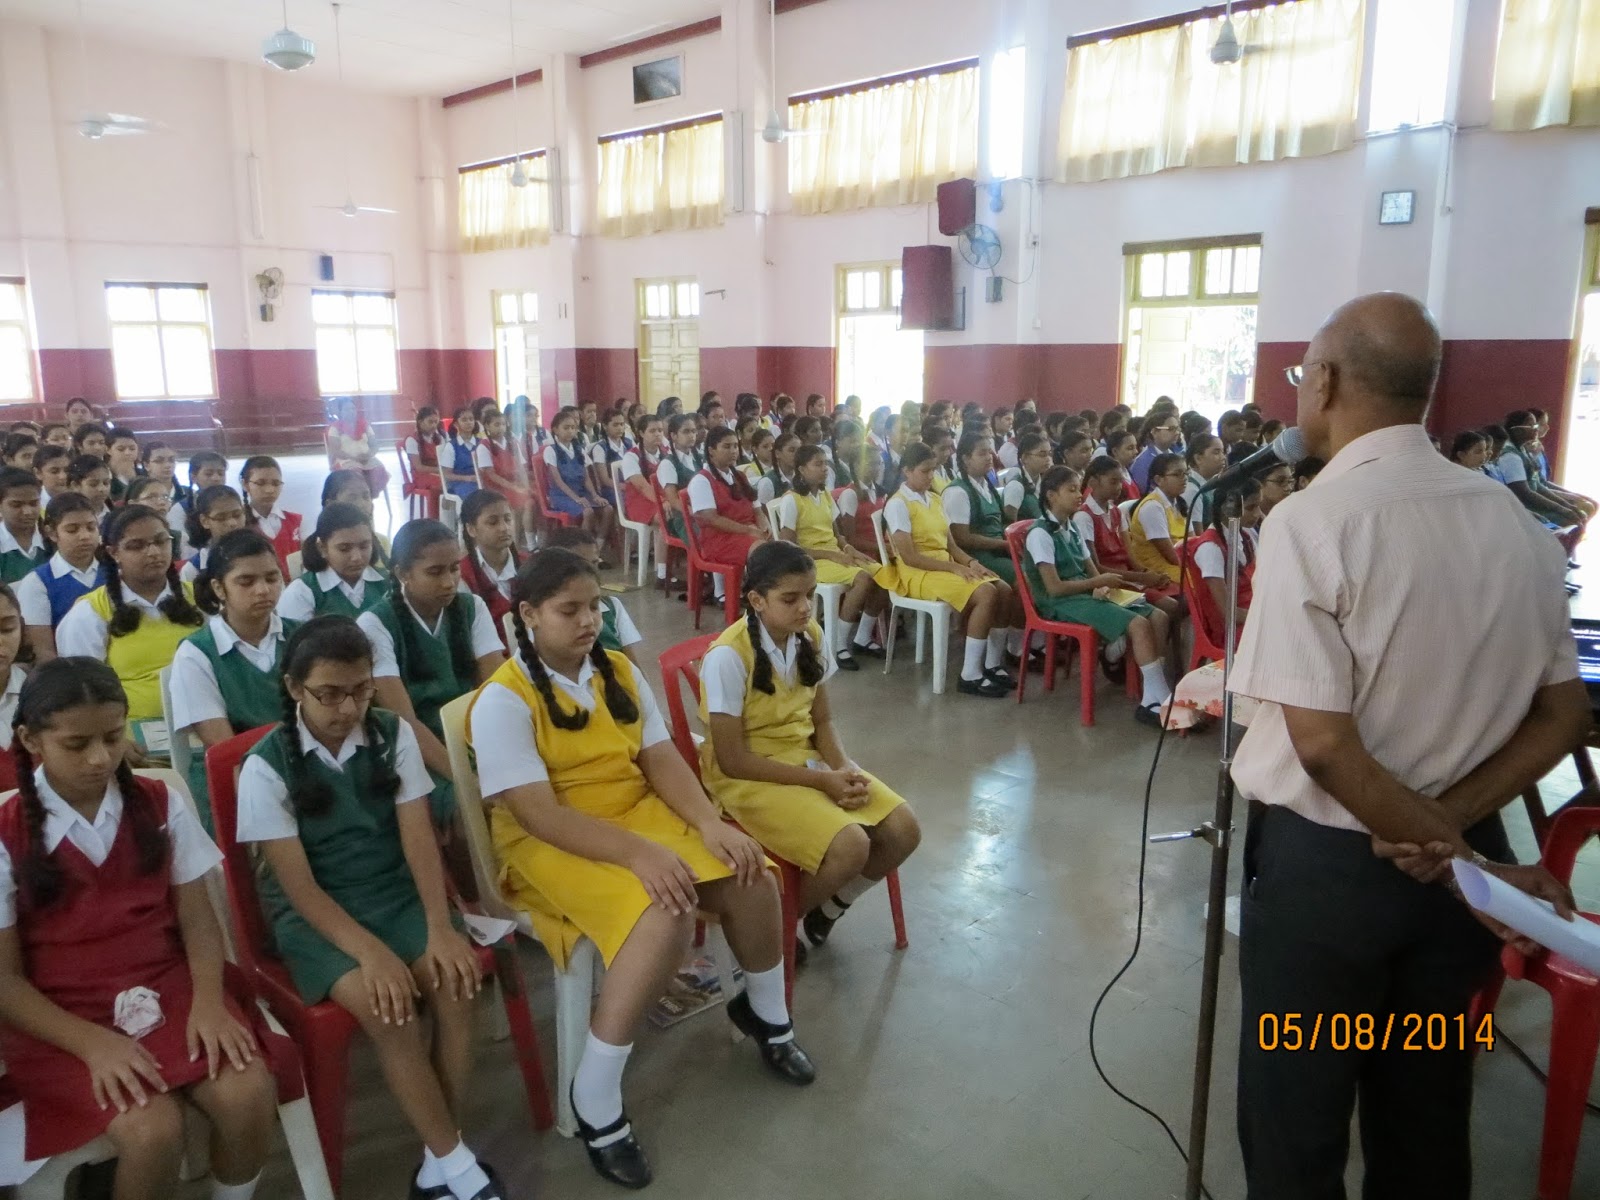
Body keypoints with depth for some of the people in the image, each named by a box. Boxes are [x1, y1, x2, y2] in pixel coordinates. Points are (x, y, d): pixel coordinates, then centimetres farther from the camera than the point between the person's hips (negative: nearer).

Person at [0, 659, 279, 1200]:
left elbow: (197, 918, 3)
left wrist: (208, 1002, -16)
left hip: (168, 988, 3)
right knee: (152, 1130, -27)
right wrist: (93, 1043, -18)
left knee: (249, 1095, -22)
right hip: (63, 1016, -2)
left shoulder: (159, 805, 2)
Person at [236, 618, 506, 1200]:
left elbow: (418, 837, -7)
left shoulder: (393, 734, -3)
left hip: (396, 893, 3)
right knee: (387, 1008, -28)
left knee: (456, 984, -24)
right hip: (314, 913, -2)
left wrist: (439, 928, -22)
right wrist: (372, 952, -27)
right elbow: (298, 884, -14)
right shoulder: (266, 766, -11)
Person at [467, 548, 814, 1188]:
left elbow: (661, 759, 2)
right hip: (550, 845, -6)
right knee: (668, 916, -31)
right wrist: (638, 853, -32)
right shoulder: (503, 701, -15)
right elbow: (537, 813, -22)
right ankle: (594, 1099, -15)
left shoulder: (618, 671, 6)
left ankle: (766, 1014, 17)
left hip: (640, 813, 6)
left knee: (752, 878, -13)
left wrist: (710, 823, -16)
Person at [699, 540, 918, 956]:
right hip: (748, 775, -7)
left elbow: (822, 720, 8)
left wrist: (844, 768, -13)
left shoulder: (810, 636, -1)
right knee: (850, 847, -27)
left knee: (903, 831, -9)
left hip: (807, 758, 7)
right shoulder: (729, 656, -22)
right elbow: (732, 759, -20)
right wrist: (822, 780, -21)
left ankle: (830, 908, 16)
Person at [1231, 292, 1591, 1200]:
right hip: (1459, 858, 6)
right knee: (1426, 1124, 23)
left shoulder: (1311, 521, -19)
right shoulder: (1515, 521, 0)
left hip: (1323, 862, -6)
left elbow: (1323, 743, -24)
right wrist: (1450, 832, -6)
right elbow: (1564, 717, 4)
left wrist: (1463, 859, -12)